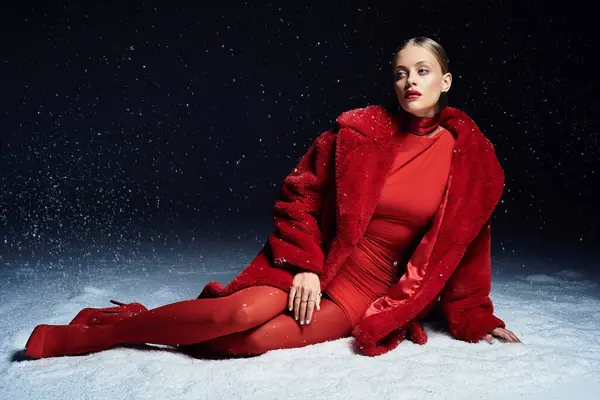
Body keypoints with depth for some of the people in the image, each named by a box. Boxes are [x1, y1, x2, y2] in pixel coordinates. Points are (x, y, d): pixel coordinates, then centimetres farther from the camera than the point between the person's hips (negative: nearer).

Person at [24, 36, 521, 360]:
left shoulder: (470, 157, -2)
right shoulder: (362, 128, -5)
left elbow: (465, 245, 8)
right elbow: (299, 192, 0)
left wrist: (476, 319, 11)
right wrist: (304, 264, -10)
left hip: (368, 293, 1)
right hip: (313, 263, 0)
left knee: (253, 339, -26)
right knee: (246, 312, -30)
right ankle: (85, 334, -10)